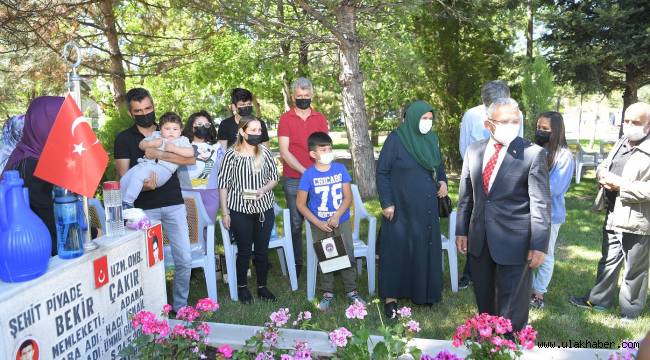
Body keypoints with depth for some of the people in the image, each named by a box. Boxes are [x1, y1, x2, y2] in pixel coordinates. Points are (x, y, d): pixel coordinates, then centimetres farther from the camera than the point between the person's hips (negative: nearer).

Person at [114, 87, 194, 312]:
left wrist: (159, 154, -17)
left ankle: (180, 306, 18)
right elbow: (124, 176, -4)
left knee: (184, 259, 1)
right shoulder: (124, 139, 4)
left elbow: (191, 158, -5)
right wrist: (141, 184, -25)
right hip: (144, 208, -2)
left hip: (173, 204, 2)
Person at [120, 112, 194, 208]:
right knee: (124, 179, -9)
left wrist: (174, 149, -10)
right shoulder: (155, 135, 27)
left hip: (163, 168, -6)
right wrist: (151, 144, 5)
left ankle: (128, 203, -25)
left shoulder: (182, 140, 13)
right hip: (145, 163, 6)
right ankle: (122, 205, 4)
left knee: (137, 175, -30)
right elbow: (141, 145, 25)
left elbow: (190, 153, -3)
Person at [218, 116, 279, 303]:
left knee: (262, 250, 11)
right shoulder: (231, 155, -7)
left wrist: (264, 189, -13)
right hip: (240, 211, -2)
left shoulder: (265, 152, 0)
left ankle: (262, 287, 27)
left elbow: (274, 178, 8)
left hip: (264, 209, 2)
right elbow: (223, 184, -4)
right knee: (244, 251, 8)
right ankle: (242, 287, 27)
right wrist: (225, 213, -4)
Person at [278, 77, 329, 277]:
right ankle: (297, 263, 14)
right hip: (293, 180, -2)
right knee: (296, 223, 3)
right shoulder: (286, 119, 1)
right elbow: (284, 152, -6)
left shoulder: (320, 119, 9)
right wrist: (305, 171, -14)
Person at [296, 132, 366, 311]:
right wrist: (318, 223, -13)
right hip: (320, 225, -1)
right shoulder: (308, 175, -11)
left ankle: (351, 290, 22)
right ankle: (327, 293, 24)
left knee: (348, 256, 6)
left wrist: (337, 216, -17)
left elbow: (348, 197, -4)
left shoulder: (340, 169, -5)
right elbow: (300, 204, -7)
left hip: (342, 222, 2)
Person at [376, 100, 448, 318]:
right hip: (401, 206, -5)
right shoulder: (396, 139, -11)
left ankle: (424, 291, 30)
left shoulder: (431, 139, 5)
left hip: (427, 207, 6)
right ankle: (391, 295, 14)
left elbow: (438, 165, 19)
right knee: (397, 249, 2)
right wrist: (386, 203, -14)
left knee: (425, 248, 12)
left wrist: (442, 181, -2)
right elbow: (382, 172, -10)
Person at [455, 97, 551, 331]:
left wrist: (539, 245, -13)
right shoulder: (473, 151, 4)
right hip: (479, 239, 5)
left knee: (512, 303, 8)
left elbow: (541, 203, -11)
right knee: (483, 297, 20)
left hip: (514, 241, -4)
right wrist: (462, 230, 10)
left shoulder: (533, 154, -11)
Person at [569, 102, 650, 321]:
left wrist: (621, 185, -21)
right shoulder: (621, 143, 10)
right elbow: (603, 165, 19)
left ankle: (630, 310, 27)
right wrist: (603, 176, -4)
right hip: (613, 216, 8)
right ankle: (598, 300, 36)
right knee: (609, 261, 21)